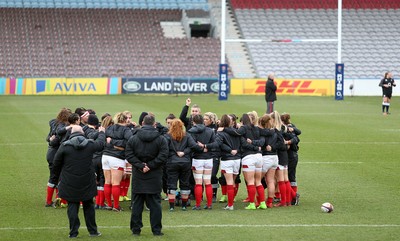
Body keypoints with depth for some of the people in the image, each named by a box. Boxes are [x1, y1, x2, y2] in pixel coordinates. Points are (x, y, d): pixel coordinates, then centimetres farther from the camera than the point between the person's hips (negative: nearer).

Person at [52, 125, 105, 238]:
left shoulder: (64, 146, -9)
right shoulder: (90, 144, -3)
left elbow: (56, 164, -2)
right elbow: (101, 143, 20)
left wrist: (57, 177, 15)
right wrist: (102, 133, 41)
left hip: (70, 183, -2)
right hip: (87, 182, 2)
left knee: (72, 206, 4)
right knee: (88, 205, 15)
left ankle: (73, 232, 3)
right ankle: (93, 230, 21)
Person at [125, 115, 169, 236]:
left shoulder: (133, 139, 0)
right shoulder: (161, 139, -4)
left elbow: (129, 156, -7)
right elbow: (163, 157, -12)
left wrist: (141, 166, -9)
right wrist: (150, 166, -9)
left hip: (138, 177, 1)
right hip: (154, 177, -1)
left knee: (137, 203, 7)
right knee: (155, 203, 4)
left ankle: (136, 229, 8)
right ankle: (156, 230, 4)